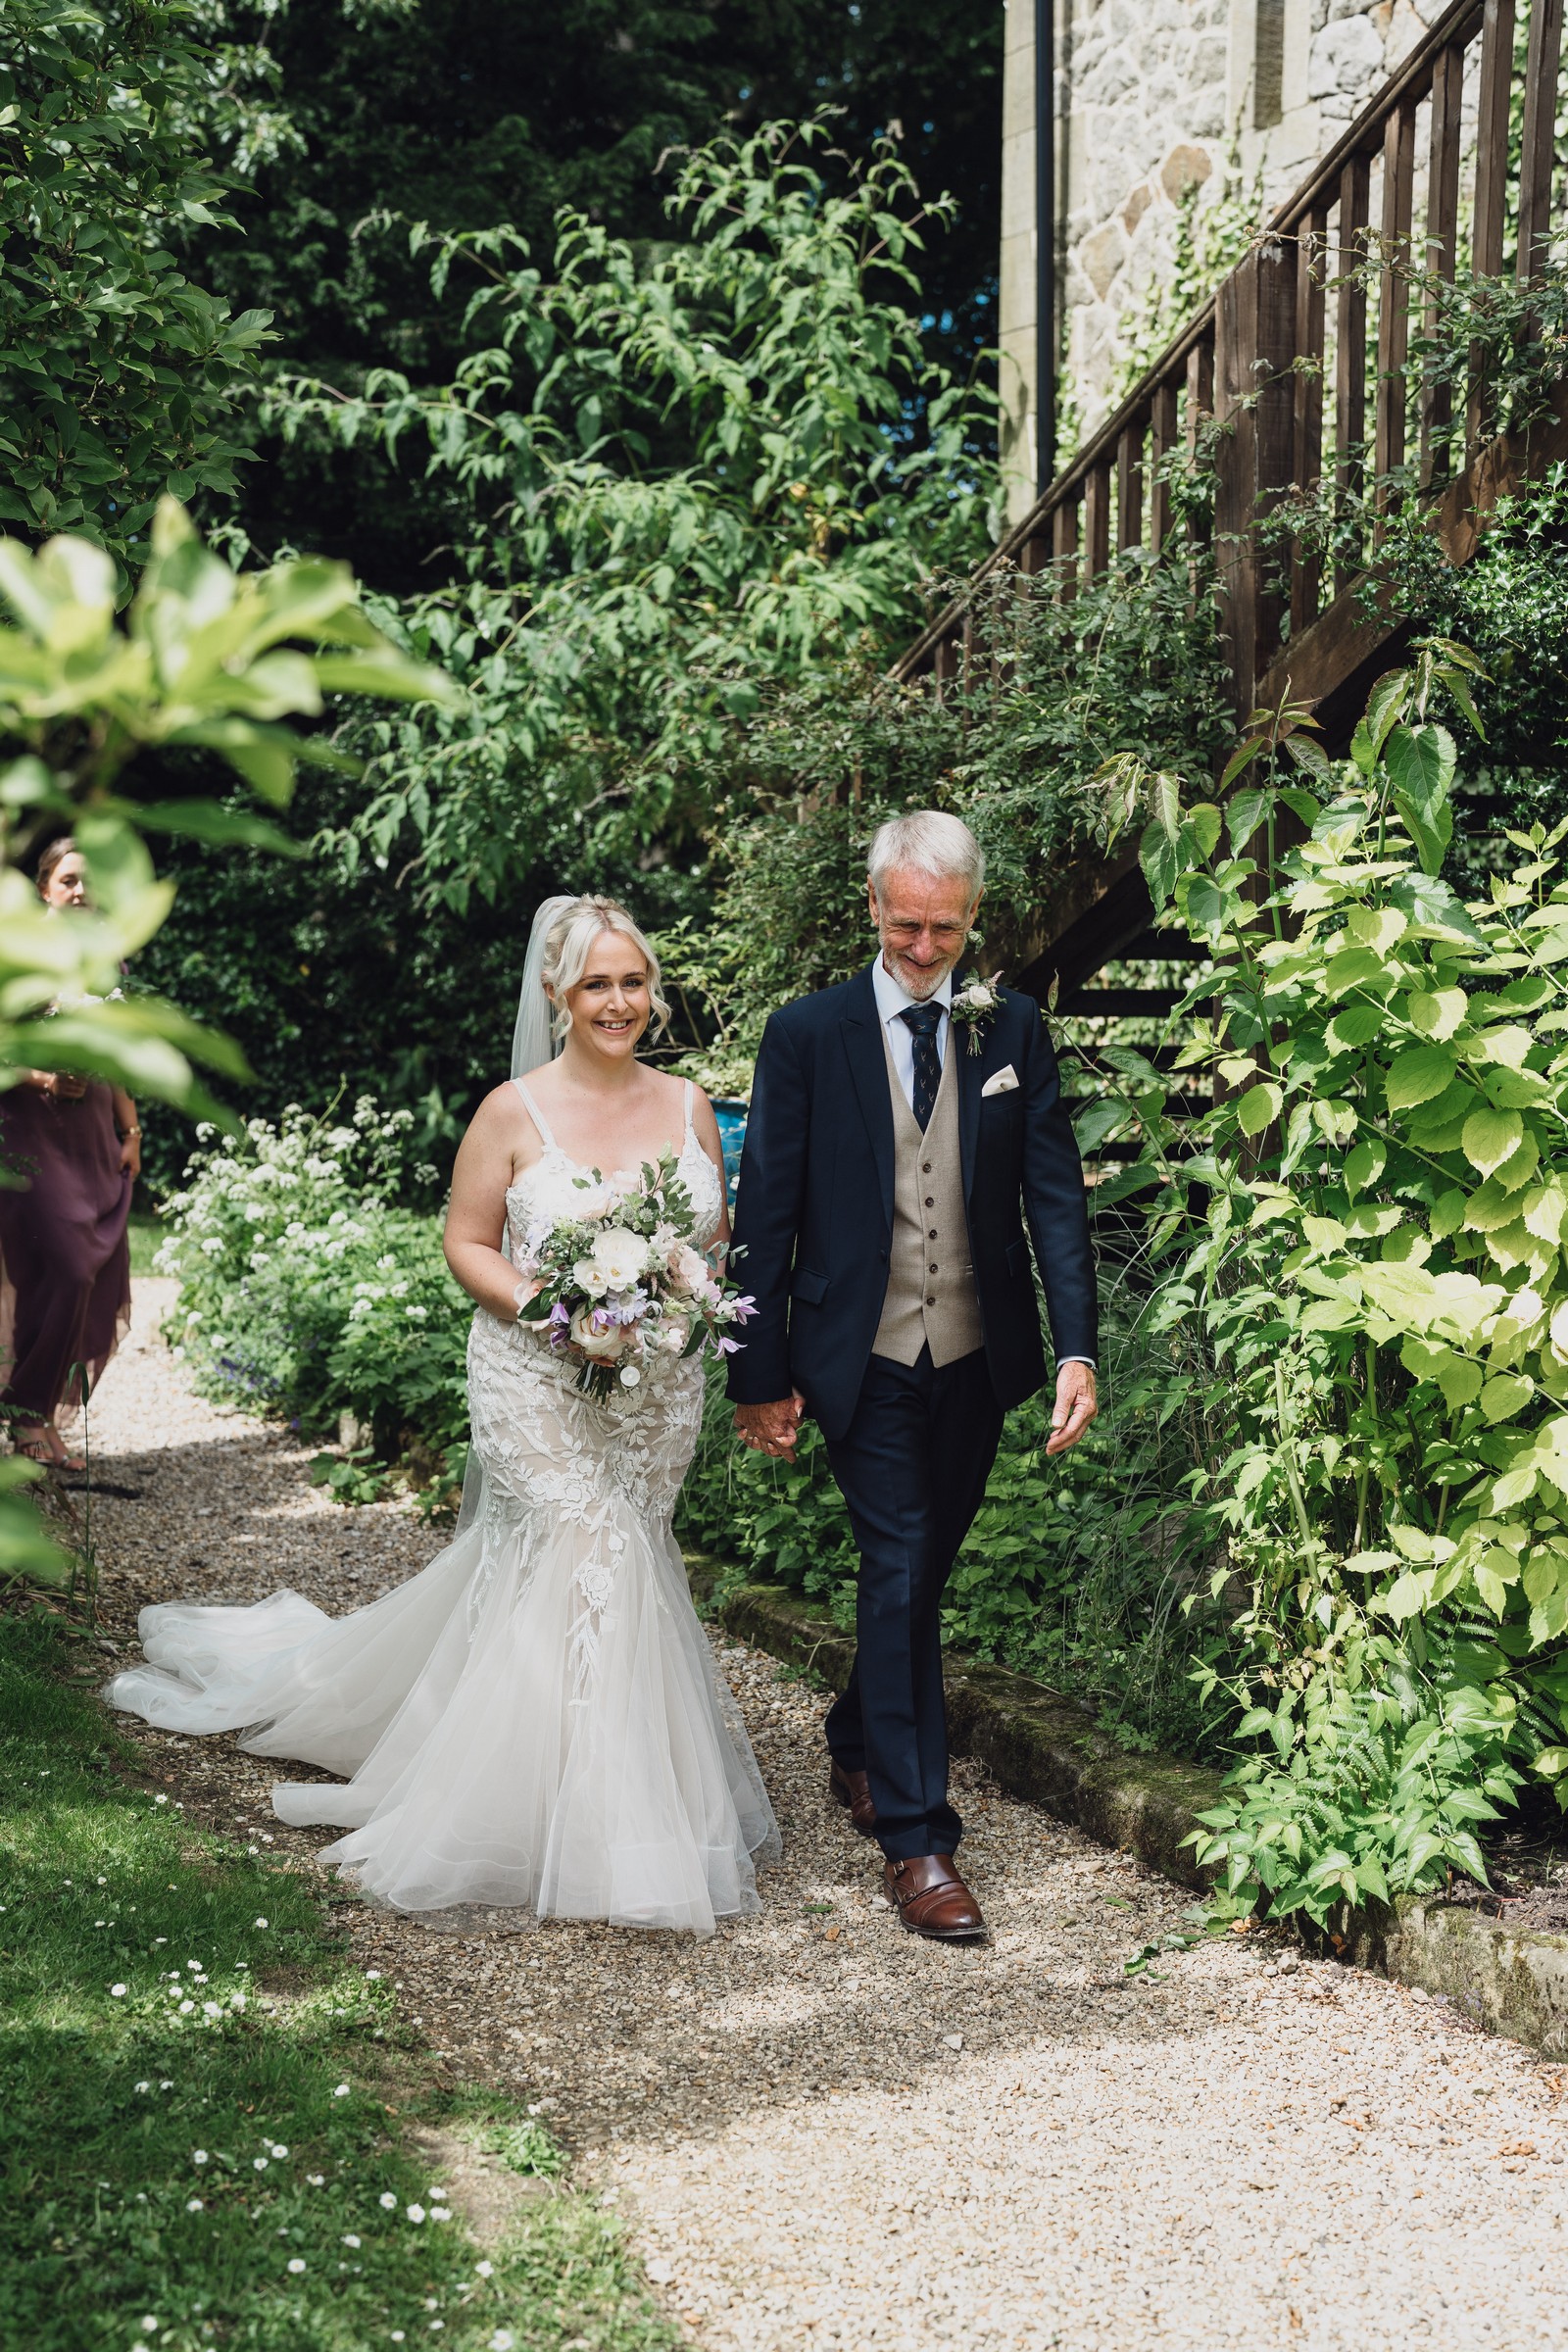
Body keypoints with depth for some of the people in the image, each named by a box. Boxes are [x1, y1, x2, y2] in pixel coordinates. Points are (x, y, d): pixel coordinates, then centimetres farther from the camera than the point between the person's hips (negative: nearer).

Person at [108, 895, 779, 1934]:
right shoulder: (515, 1112, -7)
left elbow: (719, 1235, 12)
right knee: (573, 1567, -6)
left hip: (659, 1384, 4)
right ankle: (571, 1829, 8)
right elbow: (468, 1243, -2)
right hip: (539, 1383, -4)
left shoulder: (686, 1104, 4)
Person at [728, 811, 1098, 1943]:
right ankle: (916, 1835, -2)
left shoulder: (1014, 1030, 3)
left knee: (923, 1569, 16)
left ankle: (858, 1746, 41)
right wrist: (761, 1373, -3)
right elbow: (766, 1211, -2)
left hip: (976, 1357, 3)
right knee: (900, 1569, -8)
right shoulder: (809, 1033, -4)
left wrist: (1077, 1348, -10)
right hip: (862, 1360, -3)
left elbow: (1055, 1194, 0)